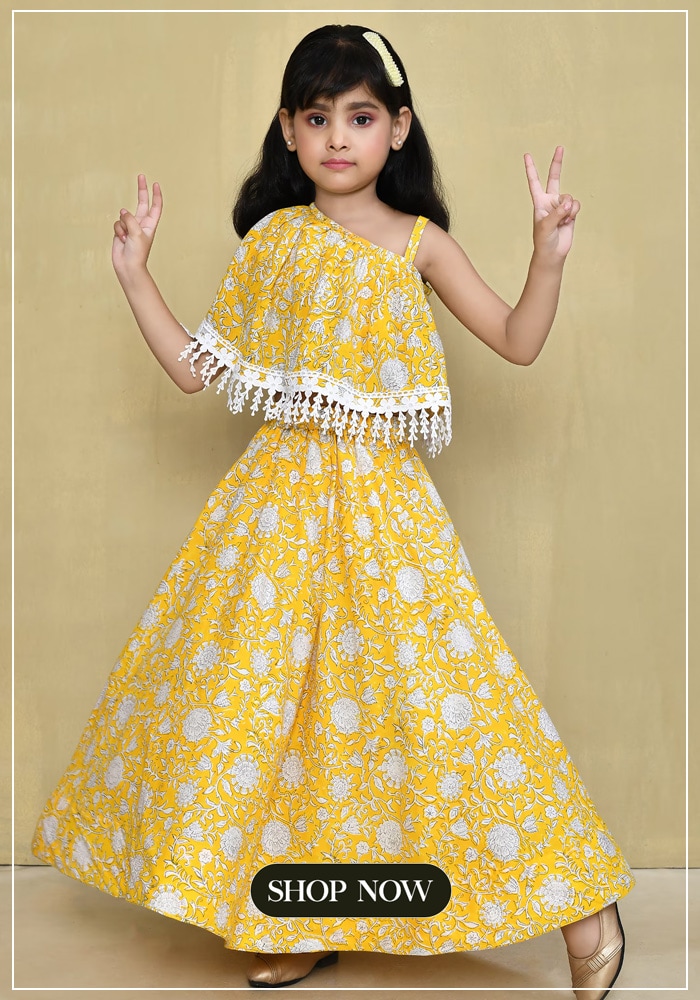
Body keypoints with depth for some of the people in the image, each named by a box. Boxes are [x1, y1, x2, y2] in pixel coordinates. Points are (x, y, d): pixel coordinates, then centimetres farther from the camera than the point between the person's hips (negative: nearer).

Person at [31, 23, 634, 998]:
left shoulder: (418, 241, 4)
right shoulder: (272, 239, 8)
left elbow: (519, 342, 5)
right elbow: (199, 367, 10)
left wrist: (548, 254, -8)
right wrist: (137, 275, 8)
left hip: (383, 505, -2)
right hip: (281, 498, 3)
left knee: (424, 679, -5)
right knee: (261, 685, 3)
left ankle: (579, 900, 10)